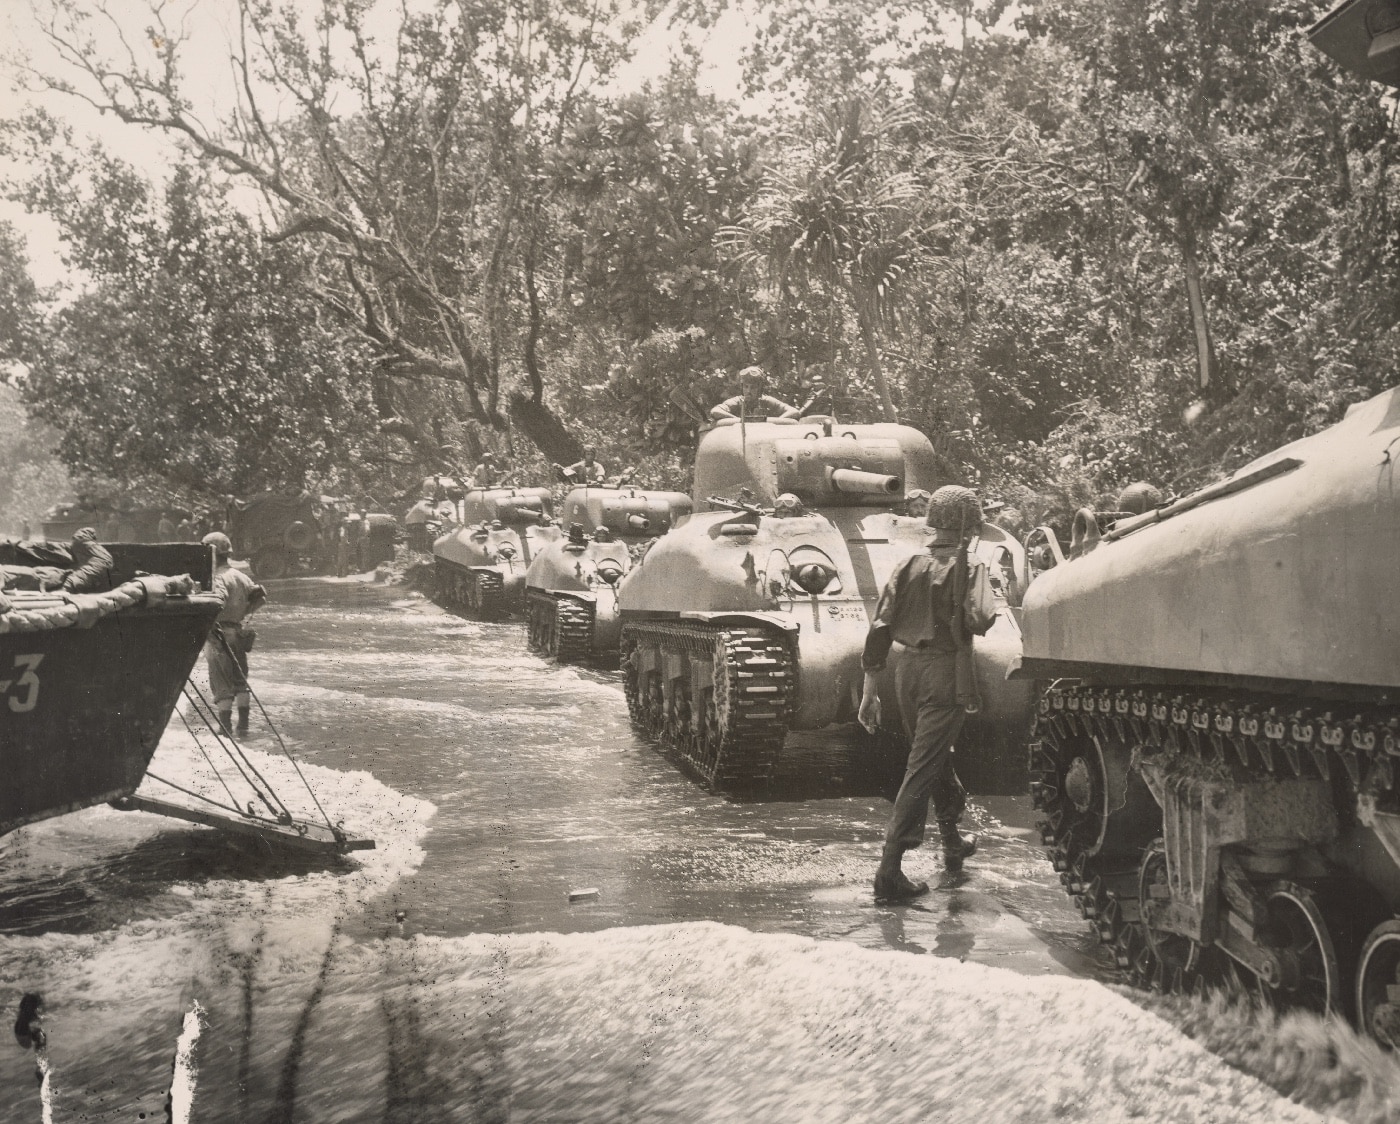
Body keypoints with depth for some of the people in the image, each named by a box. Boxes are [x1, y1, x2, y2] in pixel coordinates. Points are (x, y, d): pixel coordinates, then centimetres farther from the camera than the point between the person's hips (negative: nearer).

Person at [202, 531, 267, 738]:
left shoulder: (218, 577, -13)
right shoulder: (240, 576, 11)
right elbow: (260, 596, 14)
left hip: (219, 634, -7)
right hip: (238, 633, 7)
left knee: (221, 682, -1)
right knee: (240, 680, 16)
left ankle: (225, 727, -2)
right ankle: (243, 725, 17)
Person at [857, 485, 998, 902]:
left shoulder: (908, 565, 8)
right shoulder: (969, 566, -5)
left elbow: (880, 628, 4)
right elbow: (978, 620, -21)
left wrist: (870, 687, 7)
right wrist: (989, 614, 2)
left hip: (907, 669, 6)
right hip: (946, 671, -6)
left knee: (938, 757, 24)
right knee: (922, 768, -5)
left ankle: (953, 843, 42)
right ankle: (889, 870, -9)